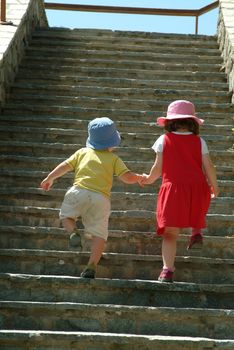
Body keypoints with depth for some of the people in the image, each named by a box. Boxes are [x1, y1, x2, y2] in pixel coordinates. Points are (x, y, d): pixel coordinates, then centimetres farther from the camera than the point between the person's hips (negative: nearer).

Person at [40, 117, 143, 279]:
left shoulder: (83, 152, 17)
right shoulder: (114, 159, 13)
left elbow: (65, 166, 17)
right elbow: (127, 177, 4)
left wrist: (49, 178, 29)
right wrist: (139, 177, 25)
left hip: (79, 191, 1)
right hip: (101, 198, 0)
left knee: (66, 215, 25)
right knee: (100, 234, 4)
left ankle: (73, 231, -6)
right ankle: (92, 266, -8)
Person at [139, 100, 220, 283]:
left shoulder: (164, 140, 5)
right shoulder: (199, 141, 8)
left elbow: (158, 168, 3)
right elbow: (208, 167, 5)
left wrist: (149, 179, 23)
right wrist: (214, 187, 21)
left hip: (173, 188, -1)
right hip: (197, 187, 2)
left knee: (170, 233, 0)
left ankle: (167, 269, -11)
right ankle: (197, 231, 16)